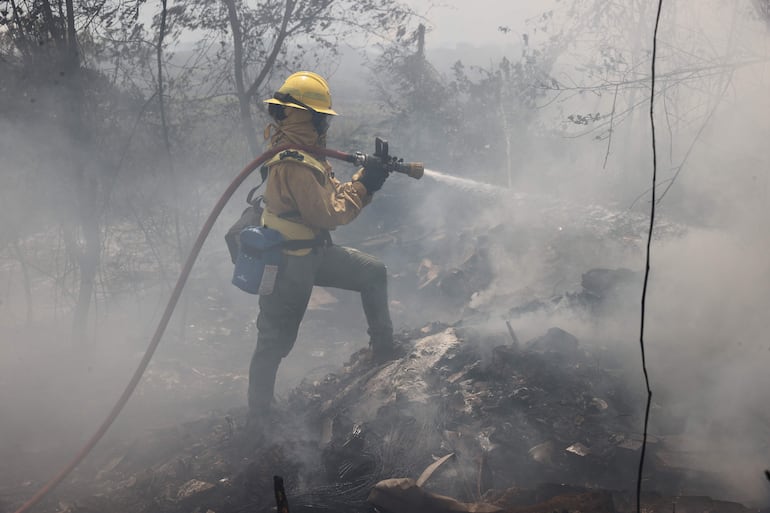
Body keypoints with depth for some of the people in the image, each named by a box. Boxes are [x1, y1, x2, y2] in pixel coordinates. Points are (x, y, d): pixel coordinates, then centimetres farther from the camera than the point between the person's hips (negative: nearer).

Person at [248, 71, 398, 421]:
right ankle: (259, 413, 16)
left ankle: (384, 347, 24)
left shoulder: (306, 155, 5)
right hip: (288, 265, -10)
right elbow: (331, 213, -24)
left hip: (313, 252, 10)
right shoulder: (295, 165, -27)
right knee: (276, 341, 2)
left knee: (374, 273, 15)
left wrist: (366, 177, -4)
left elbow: (334, 195, 8)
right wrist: (364, 185, -15)